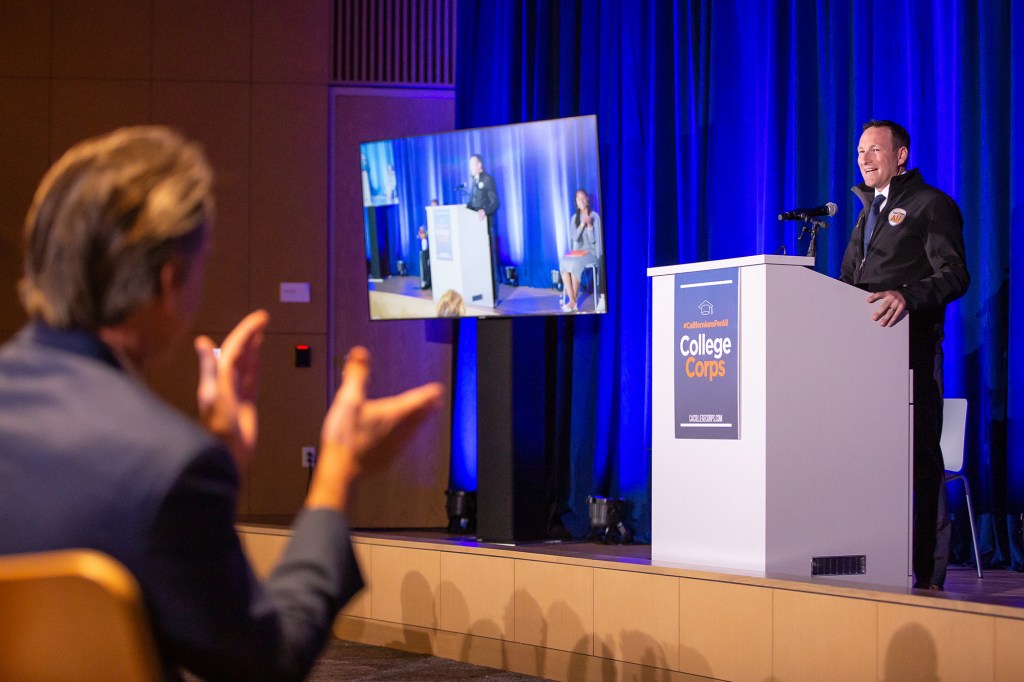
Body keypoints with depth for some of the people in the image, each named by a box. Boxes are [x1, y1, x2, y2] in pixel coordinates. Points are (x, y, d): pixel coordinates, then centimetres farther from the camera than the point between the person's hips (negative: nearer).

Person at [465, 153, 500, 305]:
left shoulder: (488, 180, -7)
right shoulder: (472, 180, 16)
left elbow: (495, 202, -13)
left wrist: (484, 211, -29)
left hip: (486, 223, -7)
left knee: (489, 258, -5)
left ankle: (493, 297, -3)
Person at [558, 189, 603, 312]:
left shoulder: (594, 216, -2)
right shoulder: (574, 218, 11)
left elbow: (595, 239, -5)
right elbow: (574, 238, 0)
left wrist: (590, 225, -20)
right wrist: (582, 224, -13)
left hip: (591, 252, -4)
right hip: (577, 251, 4)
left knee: (575, 264, -35)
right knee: (563, 263, -30)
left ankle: (574, 301, -25)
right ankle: (571, 300, -32)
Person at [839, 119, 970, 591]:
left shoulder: (931, 205, 0)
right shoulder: (869, 213, 26)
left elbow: (955, 276, -12)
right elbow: (848, 283, 27)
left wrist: (907, 296, -28)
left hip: (912, 347, -8)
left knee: (919, 458, -8)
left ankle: (926, 572, -7)